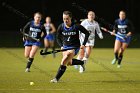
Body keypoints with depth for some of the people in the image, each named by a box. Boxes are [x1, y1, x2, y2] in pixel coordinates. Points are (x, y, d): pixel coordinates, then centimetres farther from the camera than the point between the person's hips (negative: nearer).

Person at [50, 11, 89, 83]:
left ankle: (56, 78, -15)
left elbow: (87, 33, -6)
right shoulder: (61, 27, -8)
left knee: (64, 62, -20)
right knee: (69, 63, 17)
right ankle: (81, 62, 45)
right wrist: (61, 46, -10)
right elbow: (58, 38, 7)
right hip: (65, 47, 5)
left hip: (74, 47, -5)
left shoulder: (76, 26, -17)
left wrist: (83, 44, -13)